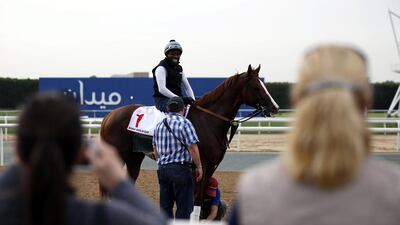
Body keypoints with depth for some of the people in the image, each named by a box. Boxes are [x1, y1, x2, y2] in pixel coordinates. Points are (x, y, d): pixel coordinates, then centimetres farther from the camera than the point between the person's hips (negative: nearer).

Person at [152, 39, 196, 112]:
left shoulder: (179, 69, 17)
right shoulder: (161, 68, -9)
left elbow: (187, 87, 20)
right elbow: (161, 89, -22)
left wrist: (192, 100, -1)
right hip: (162, 100, -9)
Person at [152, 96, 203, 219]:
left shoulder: (159, 125, 11)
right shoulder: (184, 123, -10)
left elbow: (156, 150, 17)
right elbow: (193, 148, -15)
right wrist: (199, 167, -6)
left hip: (162, 169, 6)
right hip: (181, 168, -6)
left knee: (165, 205, 11)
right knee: (184, 206, -1)